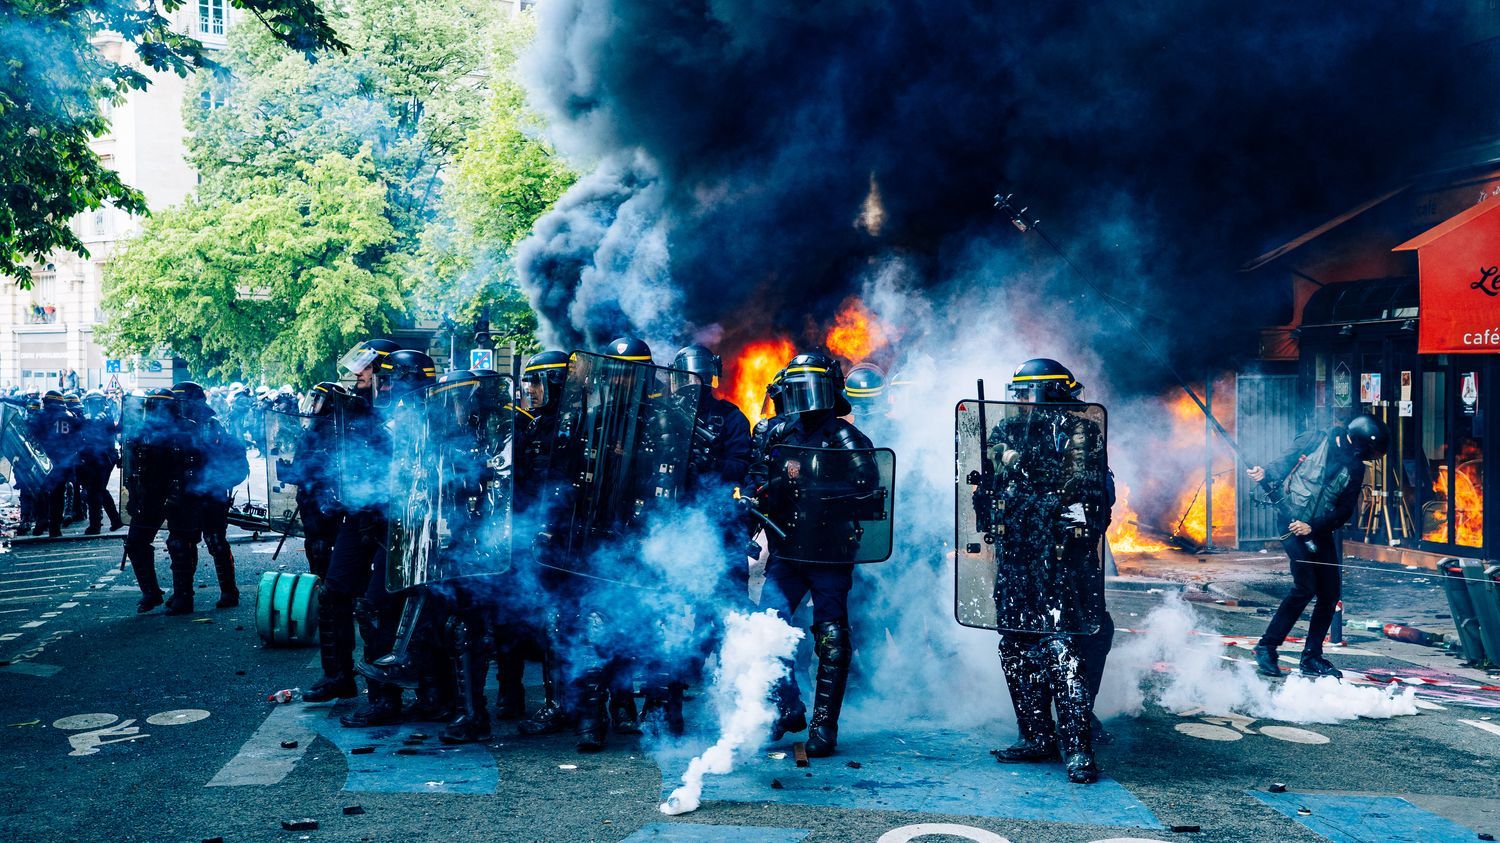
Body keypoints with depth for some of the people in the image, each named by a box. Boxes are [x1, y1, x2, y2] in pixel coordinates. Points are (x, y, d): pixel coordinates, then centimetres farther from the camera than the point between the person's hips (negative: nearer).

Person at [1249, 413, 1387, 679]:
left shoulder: (1355, 469, 5)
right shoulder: (1313, 441, -6)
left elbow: (1345, 511, 1)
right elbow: (1283, 465, 0)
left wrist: (1312, 527, -13)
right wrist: (1264, 475, -21)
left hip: (1321, 531, 6)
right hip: (1291, 522, -5)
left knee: (1330, 594, 3)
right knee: (1305, 587, -14)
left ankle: (1312, 657, 16)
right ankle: (1267, 647, -4)